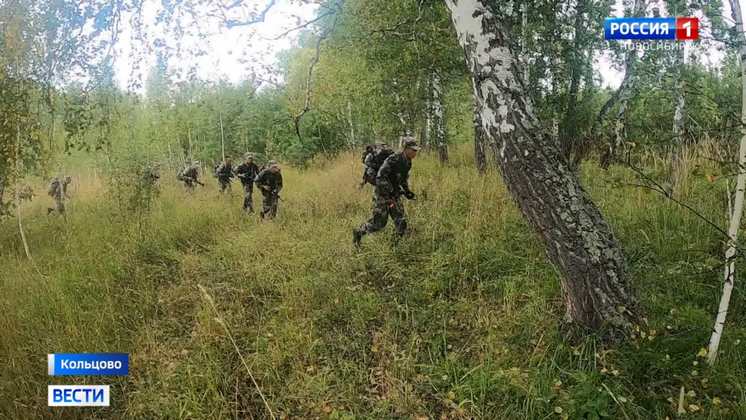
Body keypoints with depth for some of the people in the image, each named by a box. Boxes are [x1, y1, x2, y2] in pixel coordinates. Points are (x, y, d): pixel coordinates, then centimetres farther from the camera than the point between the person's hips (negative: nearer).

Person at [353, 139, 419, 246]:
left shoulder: (408, 163, 3)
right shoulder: (393, 160, -24)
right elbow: (380, 178, -28)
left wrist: (407, 191, 8)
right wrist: (391, 190, -30)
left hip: (395, 195, 8)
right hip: (382, 194, -7)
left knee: (401, 221, -3)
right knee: (379, 222, -4)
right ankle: (358, 233, 18)